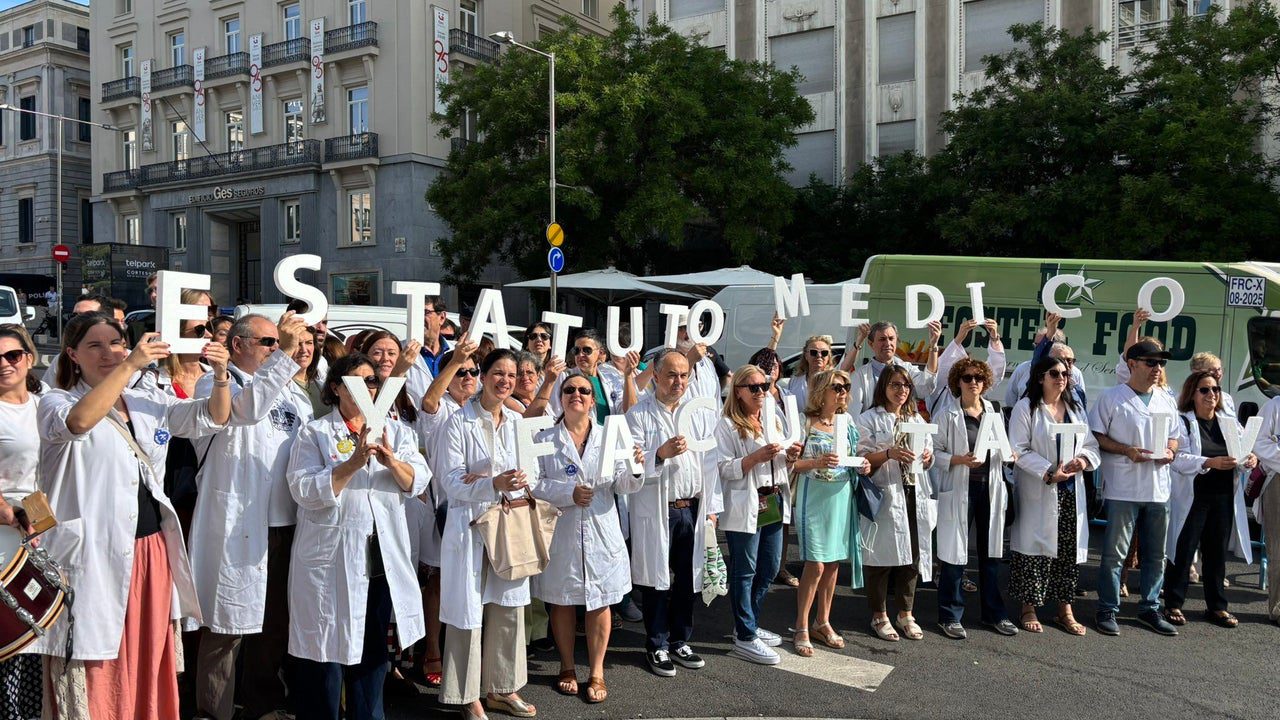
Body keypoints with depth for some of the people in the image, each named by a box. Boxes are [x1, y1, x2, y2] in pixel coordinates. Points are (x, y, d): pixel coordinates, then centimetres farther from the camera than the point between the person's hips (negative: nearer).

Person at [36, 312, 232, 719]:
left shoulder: (150, 401, 13)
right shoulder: (56, 401, -2)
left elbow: (212, 418, 8)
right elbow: (78, 421, -25)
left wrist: (220, 374, -11)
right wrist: (131, 365, -30)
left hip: (152, 548, 5)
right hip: (94, 557, -5)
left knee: (148, 663, 14)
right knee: (97, 673, -1)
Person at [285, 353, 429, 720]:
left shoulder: (396, 431, 9)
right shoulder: (313, 434, -3)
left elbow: (417, 482, -2)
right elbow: (305, 491, -15)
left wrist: (392, 462, -21)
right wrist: (352, 464, -24)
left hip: (382, 560, 4)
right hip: (331, 560, -4)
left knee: (372, 649, 16)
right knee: (327, 649, 2)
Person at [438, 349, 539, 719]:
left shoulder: (518, 423, 9)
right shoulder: (459, 422, -7)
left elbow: (531, 478, 11)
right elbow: (452, 482, -12)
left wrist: (516, 483, -10)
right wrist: (493, 484, -27)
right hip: (470, 526, -5)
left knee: (510, 609, 11)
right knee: (468, 611, 0)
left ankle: (501, 688, 26)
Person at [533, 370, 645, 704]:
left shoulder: (608, 437, 7)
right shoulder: (544, 439, 1)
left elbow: (623, 486, 2)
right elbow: (534, 483, -7)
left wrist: (634, 469, -18)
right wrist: (569, 493, -19)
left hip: (601, 532, 1)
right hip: (560, 532, -1)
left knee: (600, 603, 7)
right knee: (561, 601, 10)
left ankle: (596, 673, 21)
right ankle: (567, 667, 29)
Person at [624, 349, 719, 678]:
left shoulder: (701, 412, 9)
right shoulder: (639, 415, -4)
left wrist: (712, 508, 7)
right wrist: (661, 454, -26)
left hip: (693, 508, 4)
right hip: (656, 511, -4)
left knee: (688, 579, 12)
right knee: (657, 580, 5)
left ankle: (681, 642, 28)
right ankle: (657, 647, 20)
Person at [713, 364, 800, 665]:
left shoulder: (773, 420, 13)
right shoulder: (727, 425, -8)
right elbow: (723, 469, -16)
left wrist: (790, 456, -2)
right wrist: (756, 457, -25)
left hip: (774, 502, 7)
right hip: (744, 507, -7)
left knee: (770, 568, 14)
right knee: (744, 572, 0)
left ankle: (749, 625, 30)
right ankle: (745, 638, 8)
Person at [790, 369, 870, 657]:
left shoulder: (848, 423, 10)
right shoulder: (806, 423, -7)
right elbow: (791, 463, -10)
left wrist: (862, 467, -1)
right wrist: (815, 463, -25)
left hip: (842, 497, 6)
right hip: (814, 498, -6)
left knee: (833, 563, 11)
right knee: (816, 564, -7)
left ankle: (823, 622, 24)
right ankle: (801, 628, 5)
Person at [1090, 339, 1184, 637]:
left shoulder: (1166, 401, 12)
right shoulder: (1111, 398, -5)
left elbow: (1174, 436, 20)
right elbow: (1096, 436, -7)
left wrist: (1170, 451, -1)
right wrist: (1127, 450, -18)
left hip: (1158, 488, 6)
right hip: (1122, 488, -6)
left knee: (1155, 554, 13)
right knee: (1115, 552, -1)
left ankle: (1150, 608, 26)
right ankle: (1107, 610, 9)